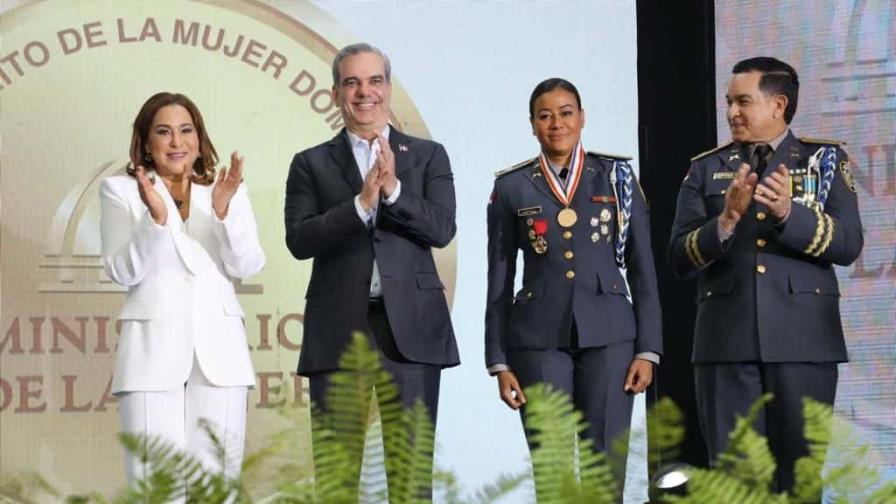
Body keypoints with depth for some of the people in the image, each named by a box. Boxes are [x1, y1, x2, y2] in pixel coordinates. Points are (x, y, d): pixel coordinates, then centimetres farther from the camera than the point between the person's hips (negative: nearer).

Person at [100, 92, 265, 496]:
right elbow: (122, 271, -1)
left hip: (218, 351, 2)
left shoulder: (229, 190, 13)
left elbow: (246, 266, 4)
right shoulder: (121, 191, 8)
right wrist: (156, 217, -16)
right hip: (153, 350, -2)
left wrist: (223, 212, -12)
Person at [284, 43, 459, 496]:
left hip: (410, 325, 0)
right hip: (338, 327, 0)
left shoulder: (427, 156, 11)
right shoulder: (311, 164, 10)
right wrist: (362, 203, -15)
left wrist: (394, 191, -16)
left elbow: (442, 229, -2)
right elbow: (298, 240, -4)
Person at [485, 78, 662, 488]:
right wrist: (499, 363, 2)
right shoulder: (512, 187, 6)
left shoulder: (617, 177, 6)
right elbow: (499, 281, 7)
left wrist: (648, 349, -2)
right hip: (540, 339, 0)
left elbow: (642, 269, 5)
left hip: (608, 334, 0)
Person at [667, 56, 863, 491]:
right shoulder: (706, 169, 12)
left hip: (802, 340, -1)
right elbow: (679, 259, 2)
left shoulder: (824, 160, 8)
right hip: (728, 341, 1)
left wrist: (790, 213, -20)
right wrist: (726, 219, -16)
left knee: (798, 474, 1)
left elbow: (848, 245, -4)